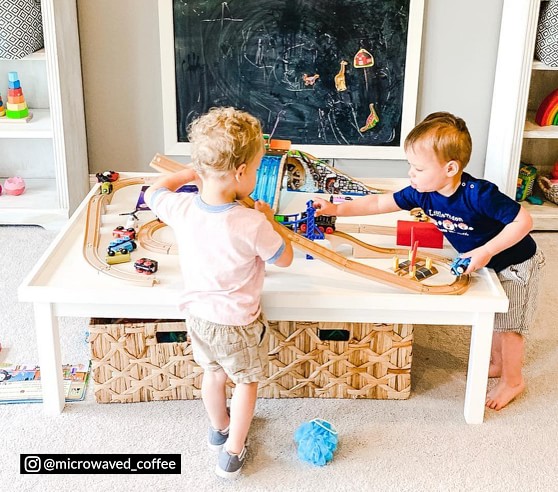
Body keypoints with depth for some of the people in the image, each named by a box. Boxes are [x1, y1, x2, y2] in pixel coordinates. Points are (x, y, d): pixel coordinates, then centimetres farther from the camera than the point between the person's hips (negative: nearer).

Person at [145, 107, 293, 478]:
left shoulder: (180, 208, -19)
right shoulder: (252, 224, -33)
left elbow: (155, 192, 5)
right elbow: (285, 258, -14)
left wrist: (193, 172, 7)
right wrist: (269, 219, -2)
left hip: (197, 314, 5)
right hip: (238, 322, -5)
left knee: (213, 373, 29)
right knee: (247, 381, 21)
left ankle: (219, 428, 53)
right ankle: (232, 453, 33)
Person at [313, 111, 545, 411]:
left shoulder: (479, 194, -38)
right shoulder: (423, 193, -16)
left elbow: (523, 221, -32)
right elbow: (379, 203, -11)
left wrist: (487, 251, -37)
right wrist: (337, 209, -19)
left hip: (515, 264, -7)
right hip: (485, 263, 7)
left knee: (507, 324, 6)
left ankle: (513, 380, 27)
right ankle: (498, 364, 46)